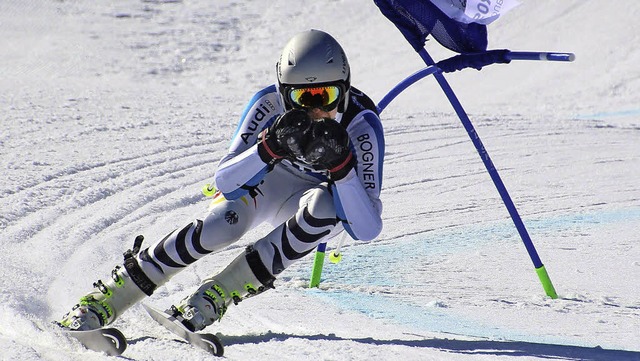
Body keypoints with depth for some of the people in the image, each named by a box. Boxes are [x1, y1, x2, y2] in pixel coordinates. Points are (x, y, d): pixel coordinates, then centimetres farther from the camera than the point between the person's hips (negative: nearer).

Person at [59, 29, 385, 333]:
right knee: (223, 225, -32)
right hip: (263, 178, 0)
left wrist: (340, 165, -50)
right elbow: (225, 182, -31)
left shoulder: (361, 125, -32)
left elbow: (367, 230, -36)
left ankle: (218, 293, -28)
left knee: (324, 205, -36)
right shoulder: (271, 103, -29)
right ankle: (108, 297, -21)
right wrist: (270, 145, -47)